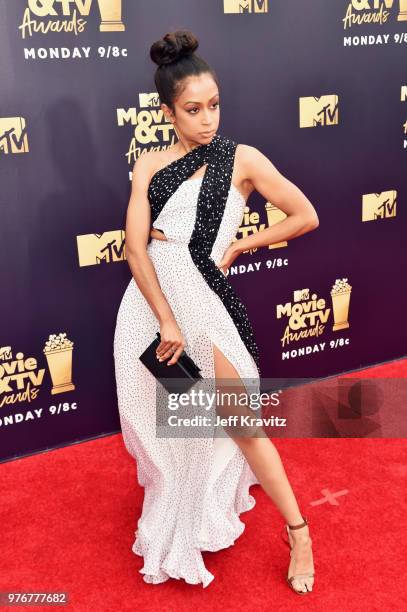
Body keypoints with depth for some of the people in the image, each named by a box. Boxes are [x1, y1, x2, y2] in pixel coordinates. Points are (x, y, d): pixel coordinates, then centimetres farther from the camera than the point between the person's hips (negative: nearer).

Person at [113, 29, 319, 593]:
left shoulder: (242, 159, 1)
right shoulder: (150, 165, 7)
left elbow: (306, 217, 3)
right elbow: (135, 247, -4)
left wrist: (238, 246, 2)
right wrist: (166, 321, -13)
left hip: (203, 300, -3)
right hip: (148, 300, 4)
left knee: (239, 423, -5)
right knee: (160, 424, 17)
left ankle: (298, 530, 15)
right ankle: (171, 525, 45)